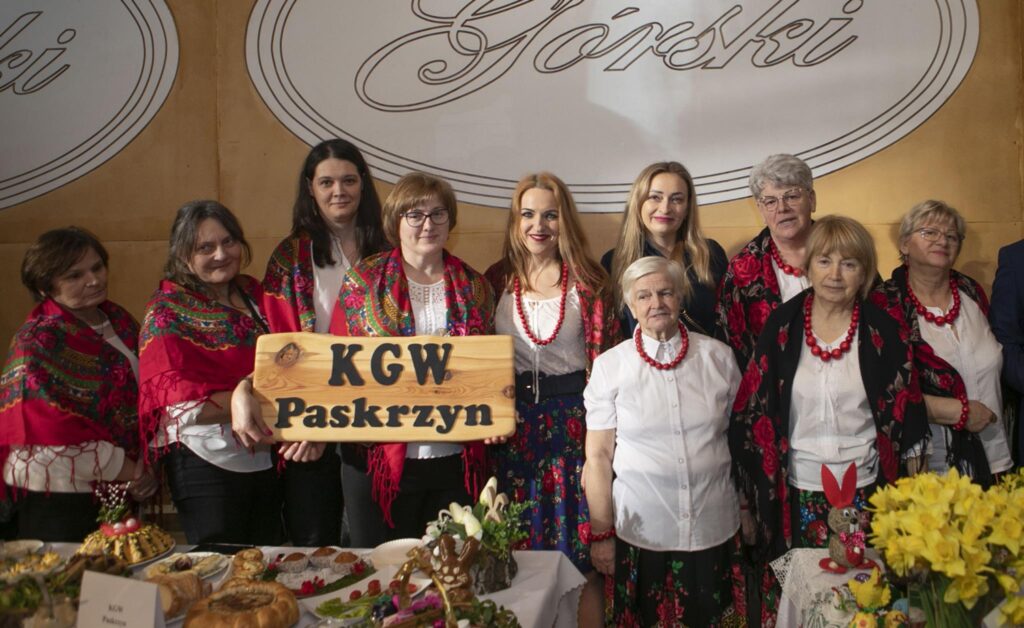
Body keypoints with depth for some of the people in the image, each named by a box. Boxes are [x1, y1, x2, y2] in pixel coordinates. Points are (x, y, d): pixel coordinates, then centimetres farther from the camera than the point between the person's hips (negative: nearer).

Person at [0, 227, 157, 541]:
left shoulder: (119, 321, 6)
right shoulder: (38, 343, -15)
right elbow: (60, 438, -21)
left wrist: (148, 465, -5)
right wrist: (134, 474, -15)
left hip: (119, 492, 7)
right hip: (59, 500, -6)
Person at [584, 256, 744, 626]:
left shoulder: (718, 357, 0)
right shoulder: (610, 366, -4)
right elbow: (598, 456, -3)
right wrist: (601, 534, -3)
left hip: (714, 528, 1)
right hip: (640, 532, -1)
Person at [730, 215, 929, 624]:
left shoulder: (884, 334, -2)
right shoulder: (781, 327, -2)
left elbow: (906, 422, 3)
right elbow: (752, 414, 1)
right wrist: (747, 504, 2)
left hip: (865, 493, 0)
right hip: (796, 495, 0)